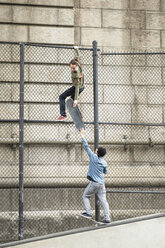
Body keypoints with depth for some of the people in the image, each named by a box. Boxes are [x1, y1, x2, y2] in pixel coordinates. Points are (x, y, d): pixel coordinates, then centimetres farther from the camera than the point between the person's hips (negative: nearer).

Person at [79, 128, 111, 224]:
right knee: (104, 200, 2)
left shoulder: (93, 157, -7)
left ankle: (89, 213, 4)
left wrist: (83, 136, 7)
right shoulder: (104, 162, 5)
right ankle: (107, 218, -4)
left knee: (85, 196, 14)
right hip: (102, 184, 4)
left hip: (94, 183, -4)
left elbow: (87, 147, -2)